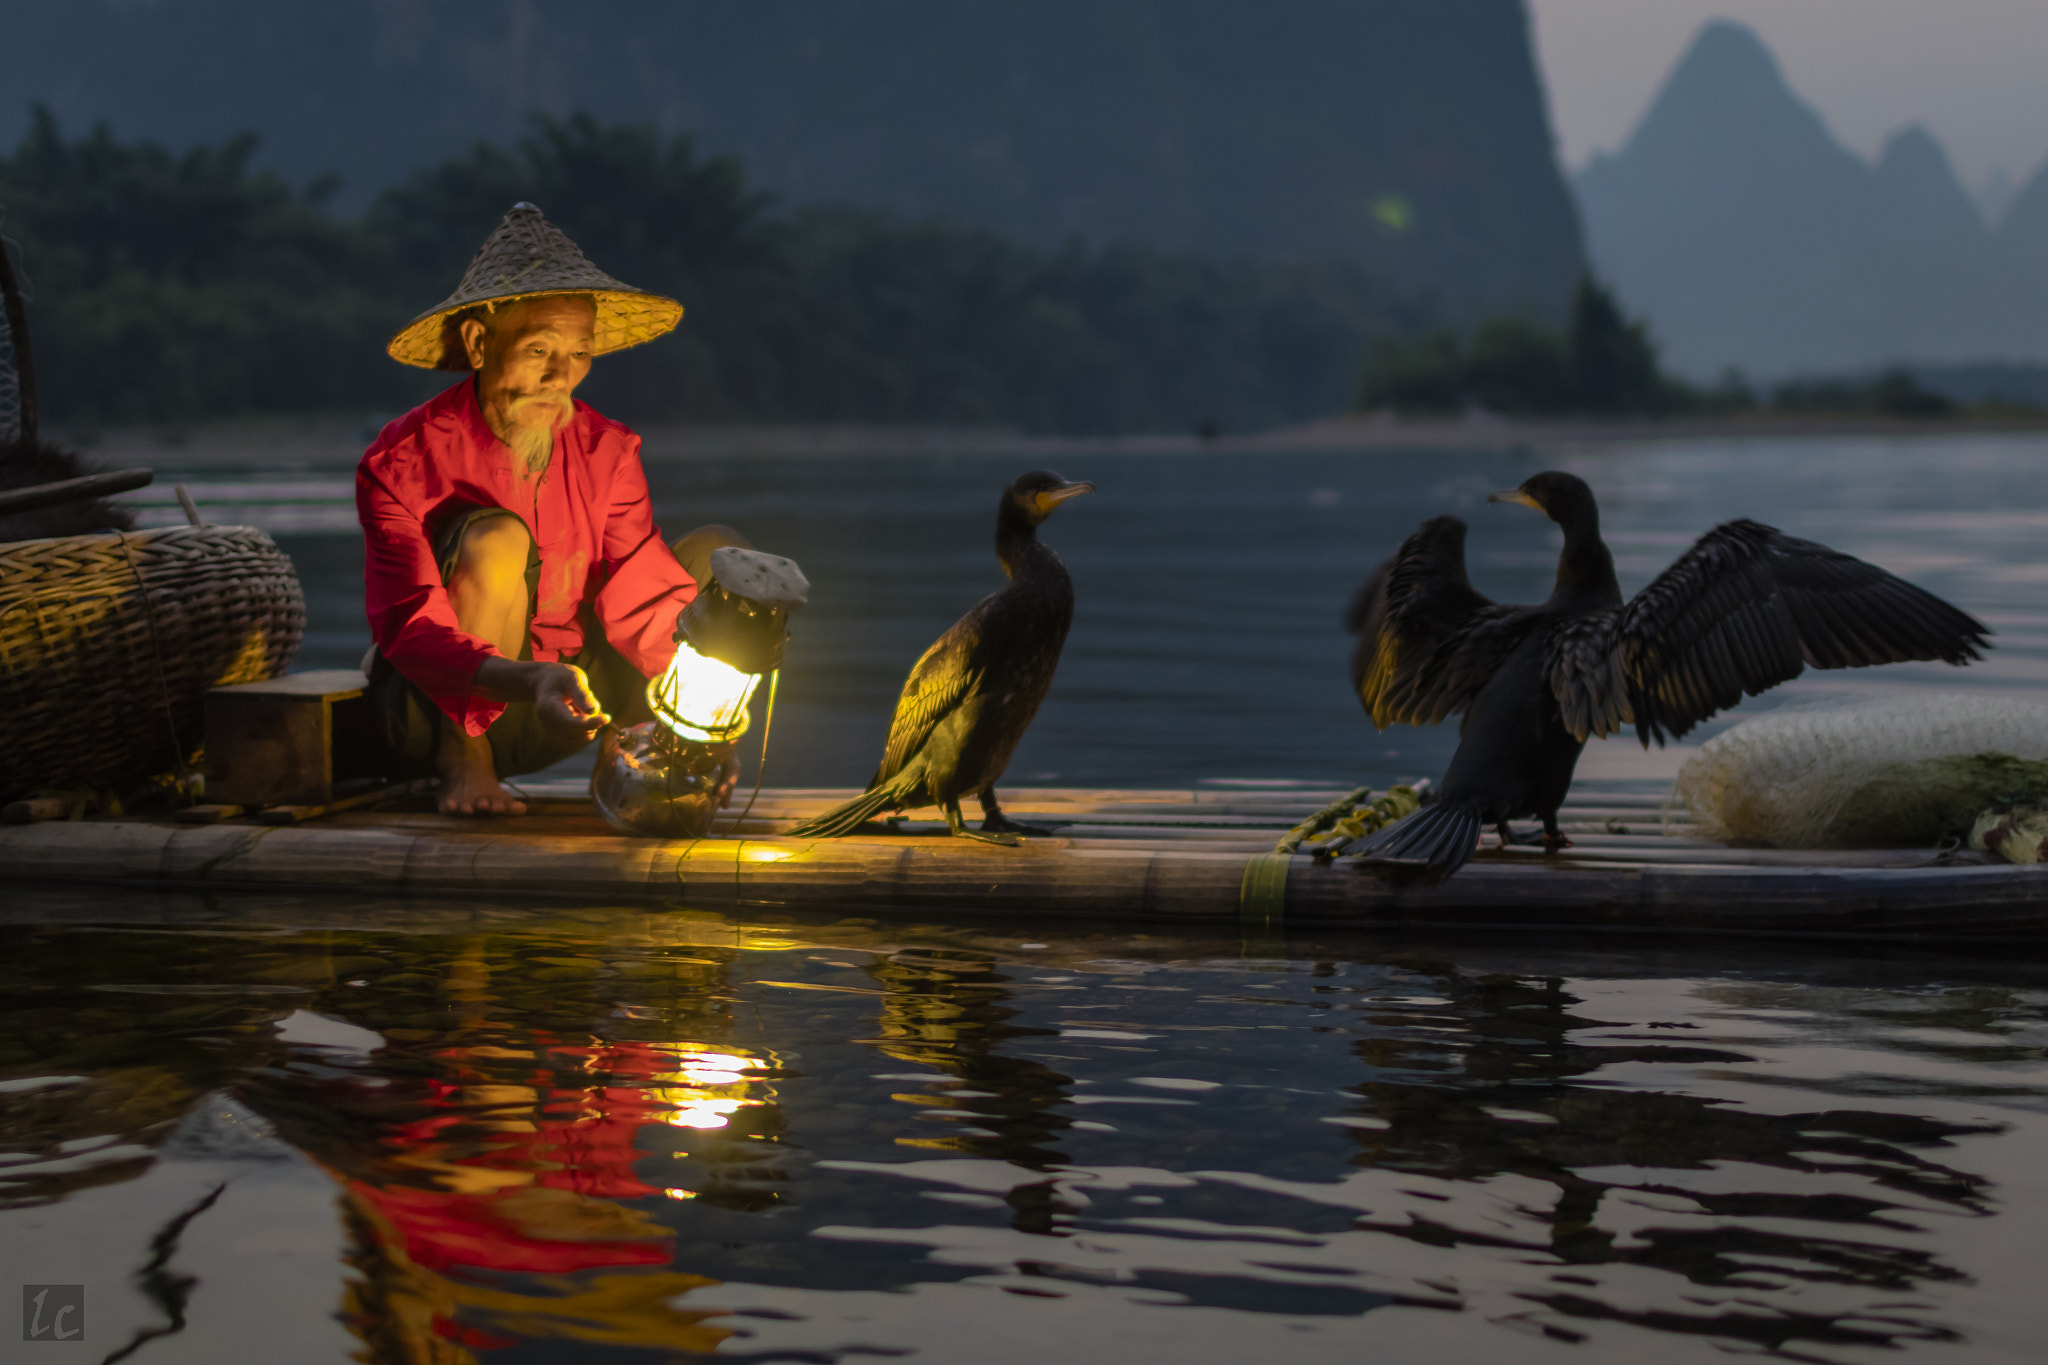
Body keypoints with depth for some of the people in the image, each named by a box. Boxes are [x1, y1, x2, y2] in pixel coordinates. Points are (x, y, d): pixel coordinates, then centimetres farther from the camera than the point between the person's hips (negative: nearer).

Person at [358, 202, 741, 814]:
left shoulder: (608, 452, -3)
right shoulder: (401, 462, -18)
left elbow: (643, 601, -8)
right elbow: (411, 630, -29)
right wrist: (530, 681, -48)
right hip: (436, 712, -5)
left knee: (714, 551, -3)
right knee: (495, 540, -32)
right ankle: (463, 767, -17)